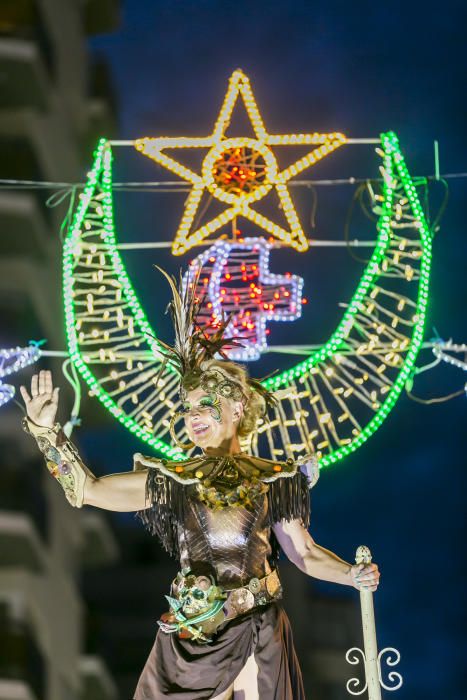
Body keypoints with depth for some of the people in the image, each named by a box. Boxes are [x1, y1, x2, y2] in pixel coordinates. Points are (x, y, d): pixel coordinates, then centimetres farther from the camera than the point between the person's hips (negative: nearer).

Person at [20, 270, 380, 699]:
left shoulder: (272, 481, 3)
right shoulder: (173, 481, 4)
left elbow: (304, 552, 4)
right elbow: (85, 489, 2)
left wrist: (353, 576, -12)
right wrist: (46, 429, -4)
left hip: (256, 637, -1)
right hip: (190, 641, 1)